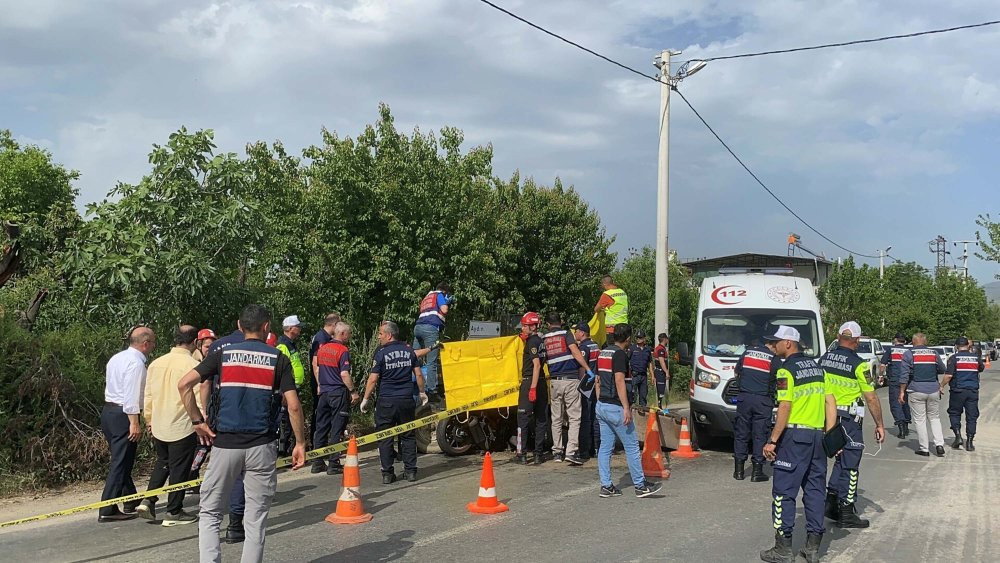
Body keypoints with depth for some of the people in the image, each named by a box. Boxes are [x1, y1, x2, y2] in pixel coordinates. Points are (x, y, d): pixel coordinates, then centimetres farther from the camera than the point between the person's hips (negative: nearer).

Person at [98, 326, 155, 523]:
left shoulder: (117, 358, 14)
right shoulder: (136, 363, -16)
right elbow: (131, 395, -22)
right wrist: (134, 423, -21)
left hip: (108, 410, 10)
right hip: (123, 415, -10)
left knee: (123, 461, 18)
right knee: (120, 464, -5)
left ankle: (131, 502, 30)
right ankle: (107, 511, -4)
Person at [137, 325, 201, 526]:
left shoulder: (155, 363, 5)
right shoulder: (193, 365, -15)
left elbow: (148, 396, 12)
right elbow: (199, 399, -15)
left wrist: (149, 420, 22)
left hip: (158, 426, 6)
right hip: (182, 427, -6)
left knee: (162, 463, 24)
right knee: (179, 469, 5)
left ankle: (148, 500, 12)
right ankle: (173, 513, 13)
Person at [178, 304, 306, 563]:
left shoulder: (222, 354, 5)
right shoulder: (278, 359, 1)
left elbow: (184, 384, -5)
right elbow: (293, 406, -6)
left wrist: (197, 421, 2)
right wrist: (300, 443, 2)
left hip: (224, 444, 1)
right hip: (262, 446, -1)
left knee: (210, 512, 12)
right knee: (256, 519, 8)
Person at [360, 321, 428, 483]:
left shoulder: (381, 353, -8)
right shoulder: (409, 350, 5)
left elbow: (373, 379, -9)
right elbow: (418, 374, 8)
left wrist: (365, 399, 1)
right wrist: (422, 392, 21)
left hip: (386, 401, -4)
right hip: (407, 400, 4)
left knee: (385, 438, 4)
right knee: (408, 436, 12)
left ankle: (387, 474, 3)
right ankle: (410, 471, 12)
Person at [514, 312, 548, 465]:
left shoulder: (532, 342, -13)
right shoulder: (540, 340, 12)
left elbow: (537, 365, -20)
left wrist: (532, 388, -23)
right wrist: (525, 339, 19)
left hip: (529, 382, -8)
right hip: (541, 383, 8)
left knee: (523, 419, -2)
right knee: (541, 420, 8)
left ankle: (521, 454, -1)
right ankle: (538, 454, 12)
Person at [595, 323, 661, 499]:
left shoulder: (603, 353, 13)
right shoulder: (620, 354, -14)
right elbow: (619, 381, -21)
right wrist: (626, 408, -21)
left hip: (601, 405, 9)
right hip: (615, 407, -9)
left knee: (605, 447, 9)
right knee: (632, 446, 0)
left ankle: (606, 486, 10)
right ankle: (640, 485, 6)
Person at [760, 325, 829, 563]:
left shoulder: (786, 370, -11)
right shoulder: (816, 366, 13)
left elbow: (785, 408, -16)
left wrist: (772, 441, -14)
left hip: (795, 435, -8)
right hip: (818, 435, 8)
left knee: (784, 491, -1)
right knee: (815, 489, 11)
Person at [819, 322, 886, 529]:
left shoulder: (824, 359, 3)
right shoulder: (859, 364, -14)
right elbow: (871, 397, -12)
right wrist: (879, 424, -3)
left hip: (826, 417, 6)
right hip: (849, 419, -6)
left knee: (841, 459, 20)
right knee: (850, 465, 4)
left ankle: (831, 501, 18)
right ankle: (846, 512, 9)